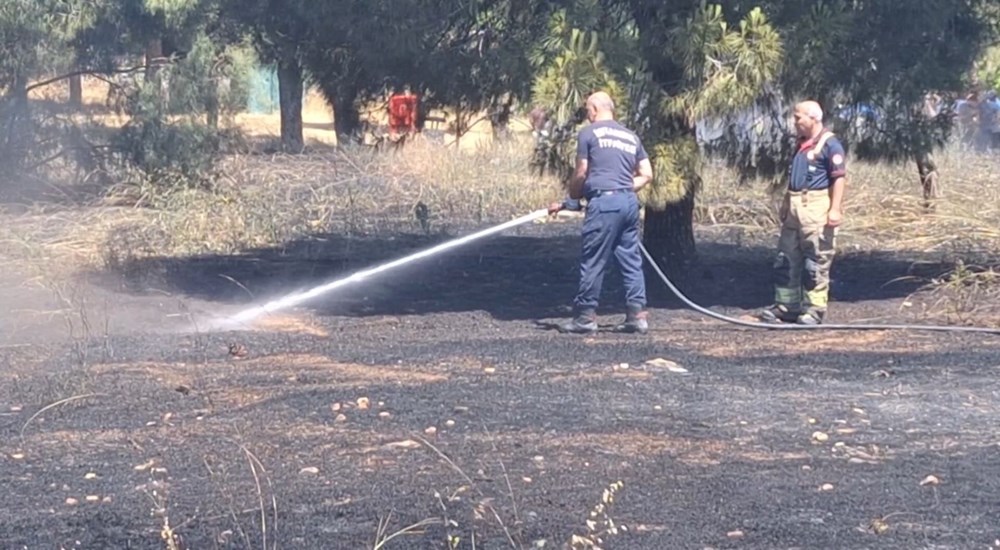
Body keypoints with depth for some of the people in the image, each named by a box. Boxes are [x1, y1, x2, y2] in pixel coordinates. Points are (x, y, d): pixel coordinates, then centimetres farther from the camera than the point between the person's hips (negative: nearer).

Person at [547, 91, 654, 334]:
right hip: (629, 201, 6)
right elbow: (646, 175, 16)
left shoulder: (588, 133, 2)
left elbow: (581, 174, 2)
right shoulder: (631, 136, 19)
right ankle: (637, 315, 6)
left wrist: (570, 201, 16)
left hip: (604, 201, -6)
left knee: (593, 261, -2)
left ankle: (585, 316, 1)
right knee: (631, 260, 8)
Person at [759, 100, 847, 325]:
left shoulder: (829, 144, -10)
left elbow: (839, 177, -15)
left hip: (816, 208, -9)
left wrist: (835, 209, -21)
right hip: (795, 208, 9)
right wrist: (786, 203, 24)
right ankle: (786, 306, 17)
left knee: (816, 262, -3)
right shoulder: (802, 144, 18)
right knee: (786, 260, 10)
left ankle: (814, 309, 3)